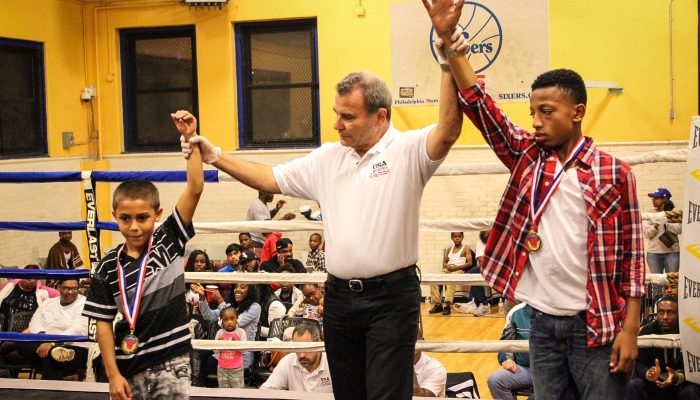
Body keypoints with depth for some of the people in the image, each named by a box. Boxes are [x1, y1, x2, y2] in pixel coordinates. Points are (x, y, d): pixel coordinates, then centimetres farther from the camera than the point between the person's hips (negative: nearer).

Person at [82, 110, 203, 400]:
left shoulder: (169, 241, -4)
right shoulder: (109, 266, -1)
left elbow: (195, 189, -14)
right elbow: (103, 322, 1)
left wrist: (190, 139, -20)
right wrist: (113, 375, -3)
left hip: (171, 361, -2)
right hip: (128, 365, 2)